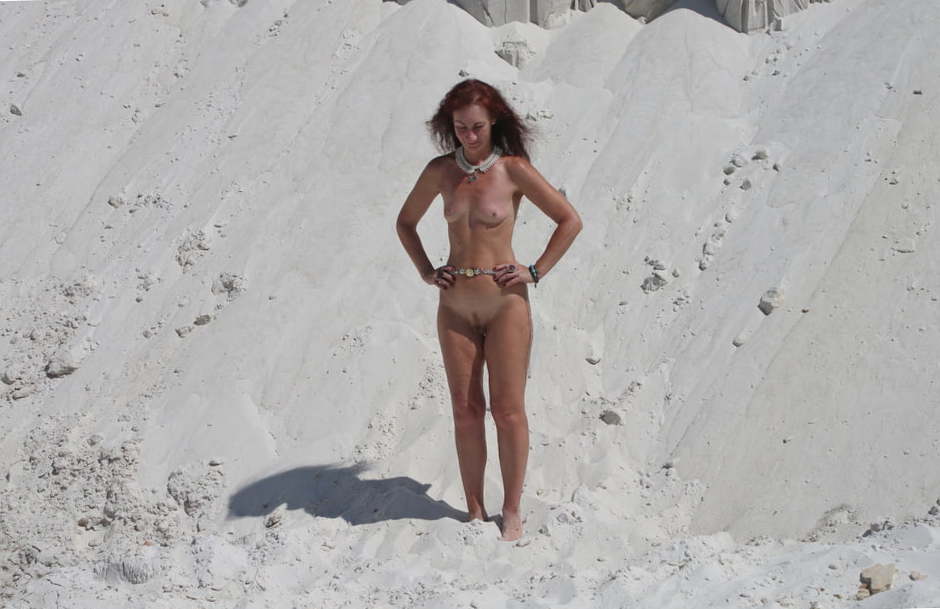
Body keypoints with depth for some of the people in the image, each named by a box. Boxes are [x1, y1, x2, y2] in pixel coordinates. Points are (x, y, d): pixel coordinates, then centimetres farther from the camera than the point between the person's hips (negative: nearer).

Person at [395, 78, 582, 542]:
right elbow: (406, 222, 21)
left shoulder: (513, 170, -5)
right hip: (455, 305, 3)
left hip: (504, 301, -3)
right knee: (465, 411, 4)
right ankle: (474, 511, 11)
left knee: (508, 410, -3)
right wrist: (426, 272, 10)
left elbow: (570, 221, -1)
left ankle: (511, 513, 6)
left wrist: (535, 272, -4)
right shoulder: (440, 171, 5)